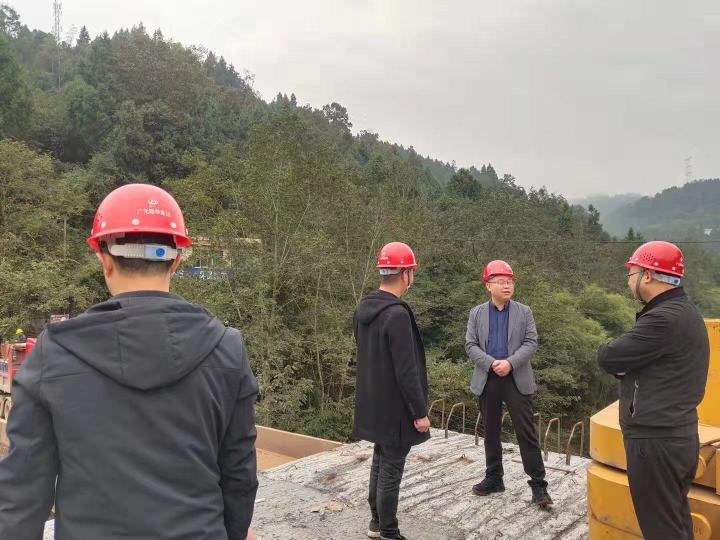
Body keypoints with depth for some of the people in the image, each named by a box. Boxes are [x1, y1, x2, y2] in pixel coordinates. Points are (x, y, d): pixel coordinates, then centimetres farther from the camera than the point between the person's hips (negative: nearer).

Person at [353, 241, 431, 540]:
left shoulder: (363, 308, 3)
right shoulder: (397, 314, -25)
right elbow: (406, 371, -24)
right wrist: (420, 412, -15)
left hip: (373, 403, 9)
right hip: (395, 407, -9)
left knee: (380, 460, 21)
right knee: (392, 468, 5)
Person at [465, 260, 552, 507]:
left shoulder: (524, 311, 4)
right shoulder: (477, 313, 6)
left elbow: (531, 342, -4)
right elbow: (470, 345, -1)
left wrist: (510, 363, -18)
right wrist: (491, 363, -16)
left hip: (517, 379, -2)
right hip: (487, 379, 2)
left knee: (526, 432, -1)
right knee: (491, 432, 12)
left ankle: (538, 484, 6)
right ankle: (493, 478, 25)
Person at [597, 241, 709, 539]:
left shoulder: (664, 318, -22)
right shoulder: (684, 311, 11)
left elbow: (607, 358, -20)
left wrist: (611, 350, 1)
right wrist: (625, 359, -6)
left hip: (656, 441, -10)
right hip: (678, 435, 10)